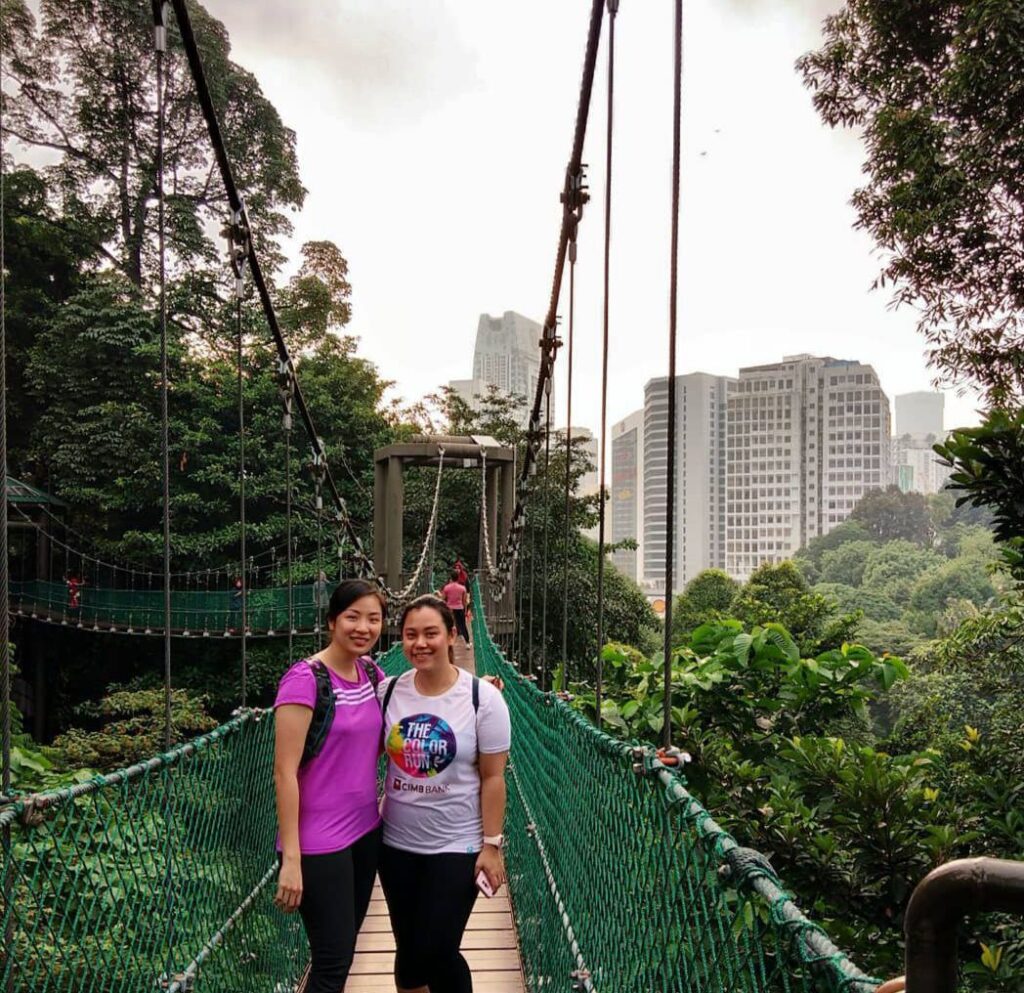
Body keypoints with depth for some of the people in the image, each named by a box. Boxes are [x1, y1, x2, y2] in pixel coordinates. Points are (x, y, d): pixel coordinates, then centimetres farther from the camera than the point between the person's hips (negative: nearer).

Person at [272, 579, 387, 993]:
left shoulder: (370, 672, 2)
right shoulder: (305, 679, -18)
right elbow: (284, 772, -18)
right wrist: (291, 857, -19)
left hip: (366, 829, 7)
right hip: (319, 843, -7)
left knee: (343, 948, 19)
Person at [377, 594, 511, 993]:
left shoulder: (482, 697, -13)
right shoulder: (389, 692, -5)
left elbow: (493, 778, -9)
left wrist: (491, 844, -10)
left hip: (457, 846, -3)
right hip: (397, 843, 4)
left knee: (437, 952, -2)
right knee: (407, 948, 15)